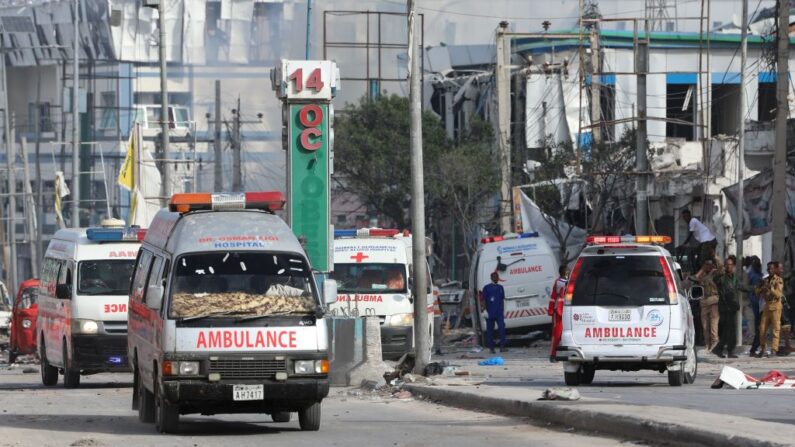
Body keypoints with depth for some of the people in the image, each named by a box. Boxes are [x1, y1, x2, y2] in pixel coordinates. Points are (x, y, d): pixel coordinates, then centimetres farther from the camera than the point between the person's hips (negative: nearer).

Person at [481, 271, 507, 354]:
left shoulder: (500, 288, 14)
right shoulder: (487, 288, 1)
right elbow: (483, 300, -1)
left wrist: (503, 311, 19)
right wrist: (484, 310, -10)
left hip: (499, 313, 2)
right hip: (490, 314, -2)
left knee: (502, 328, -13)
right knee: (490, 331, 2)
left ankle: (502, 347, -16)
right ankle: (491, 348, 9)